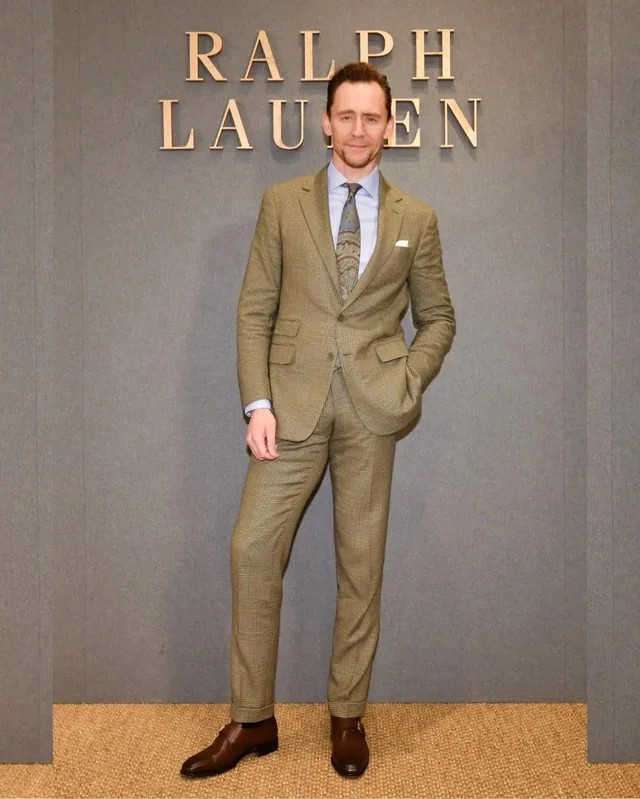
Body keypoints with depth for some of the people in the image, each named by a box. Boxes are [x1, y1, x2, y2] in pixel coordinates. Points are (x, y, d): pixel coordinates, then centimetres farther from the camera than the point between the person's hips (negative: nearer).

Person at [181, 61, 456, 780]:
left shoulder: (416, 220, 10)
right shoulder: (282, 204, 8)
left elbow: (437, 317, 15)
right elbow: (254, 310, 4)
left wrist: (408, 384, -3)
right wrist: (257, 403, -6)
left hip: (372, 410, 0)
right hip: (294, 403, 0)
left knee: (361, 564, 6)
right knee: (252, 550, -4)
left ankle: (347, 717, 23)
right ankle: (252, 720, 13)